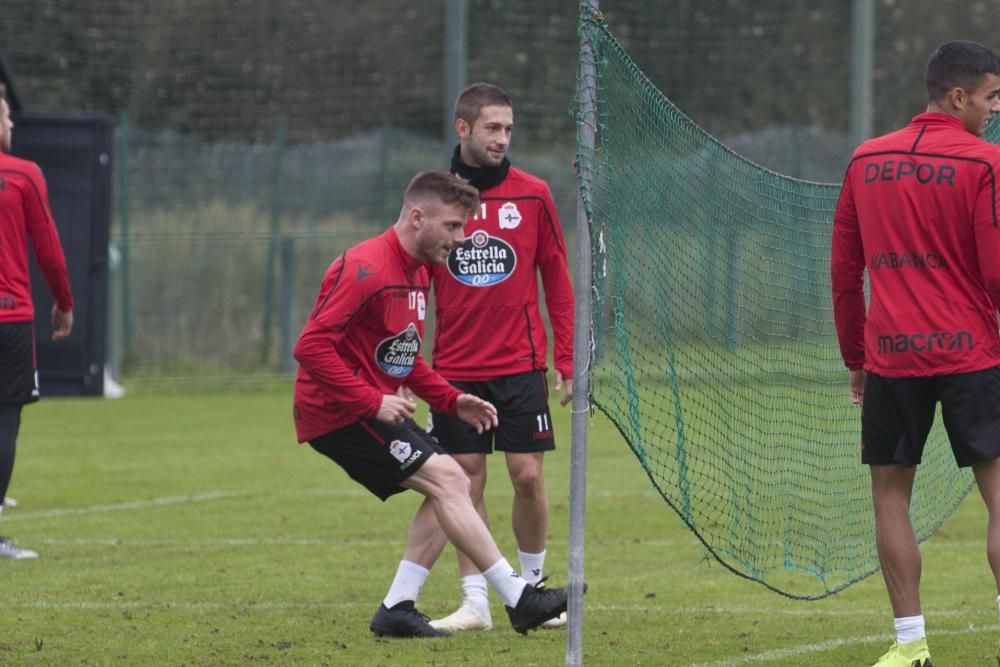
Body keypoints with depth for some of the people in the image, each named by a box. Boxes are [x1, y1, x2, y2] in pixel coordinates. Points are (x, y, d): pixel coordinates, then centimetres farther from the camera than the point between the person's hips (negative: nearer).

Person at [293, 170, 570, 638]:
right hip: (338, 412, -10)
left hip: (374, 408, 10)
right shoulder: (366, 268, -19)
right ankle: (517, 599, -14)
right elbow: (312, 346, -25)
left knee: (450, 487, 5)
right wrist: (373, 401, -26)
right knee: (447, 479, -15)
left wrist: (451, 401, 8)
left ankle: (397, 608, 6)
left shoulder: (418, 274, 13)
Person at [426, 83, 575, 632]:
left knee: (528, 476, -1)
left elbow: (556, 280, 5)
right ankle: (475, 602, 7)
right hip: (456, 370, 0)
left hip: (520, 366, 0)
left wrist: (566, 359, 0)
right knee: (466, 480, 1)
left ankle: (532, 585, 18)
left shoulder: (532, 195, 0)